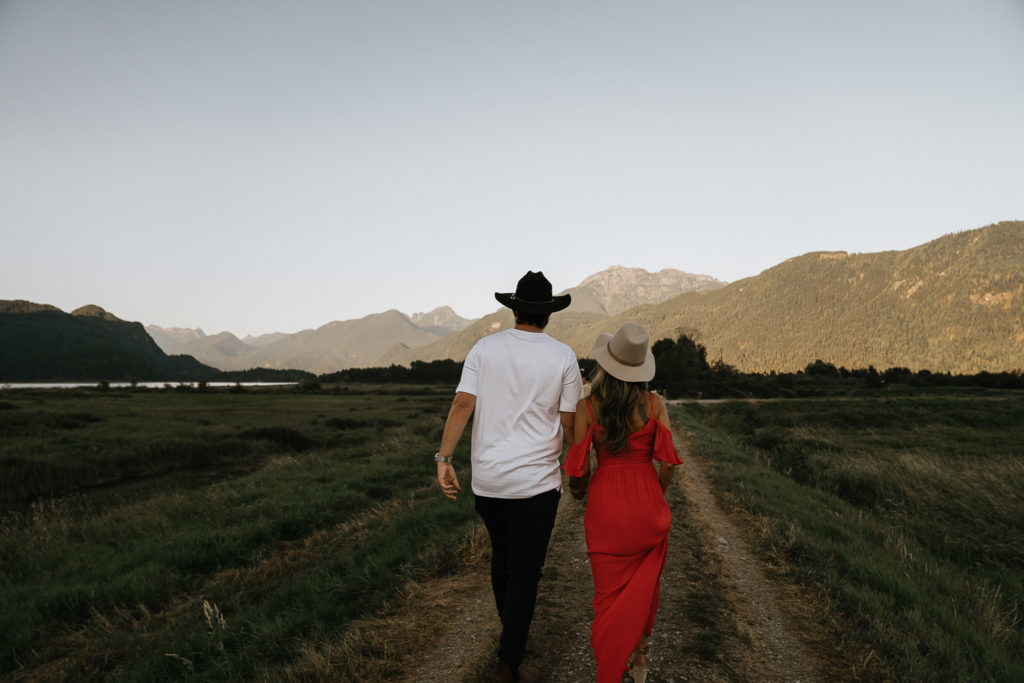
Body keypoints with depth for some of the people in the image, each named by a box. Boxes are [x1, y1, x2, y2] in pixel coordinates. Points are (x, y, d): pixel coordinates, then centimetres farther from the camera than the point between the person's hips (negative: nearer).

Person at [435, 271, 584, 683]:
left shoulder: (484, 348, -1)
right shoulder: (563, 357, -5)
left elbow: (463, 404, -10)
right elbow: (570, 424, -2)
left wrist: (444, 458, -10)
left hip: (487, 479, 3)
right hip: (536, 482, -3)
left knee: (501, 556, 24)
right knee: (524, 572, 6)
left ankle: (512, 631, 44)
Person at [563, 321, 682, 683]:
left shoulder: (587, 406, -10)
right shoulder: (654, 403, -7)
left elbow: (579, 468, -8)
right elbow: (668, 463, -8)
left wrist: (578, 490, 15)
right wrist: (654, 499, 12)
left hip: (605, 507, -1)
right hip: (647, 507, 1)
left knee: (609, 594, 13)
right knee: (644, 585, 26)